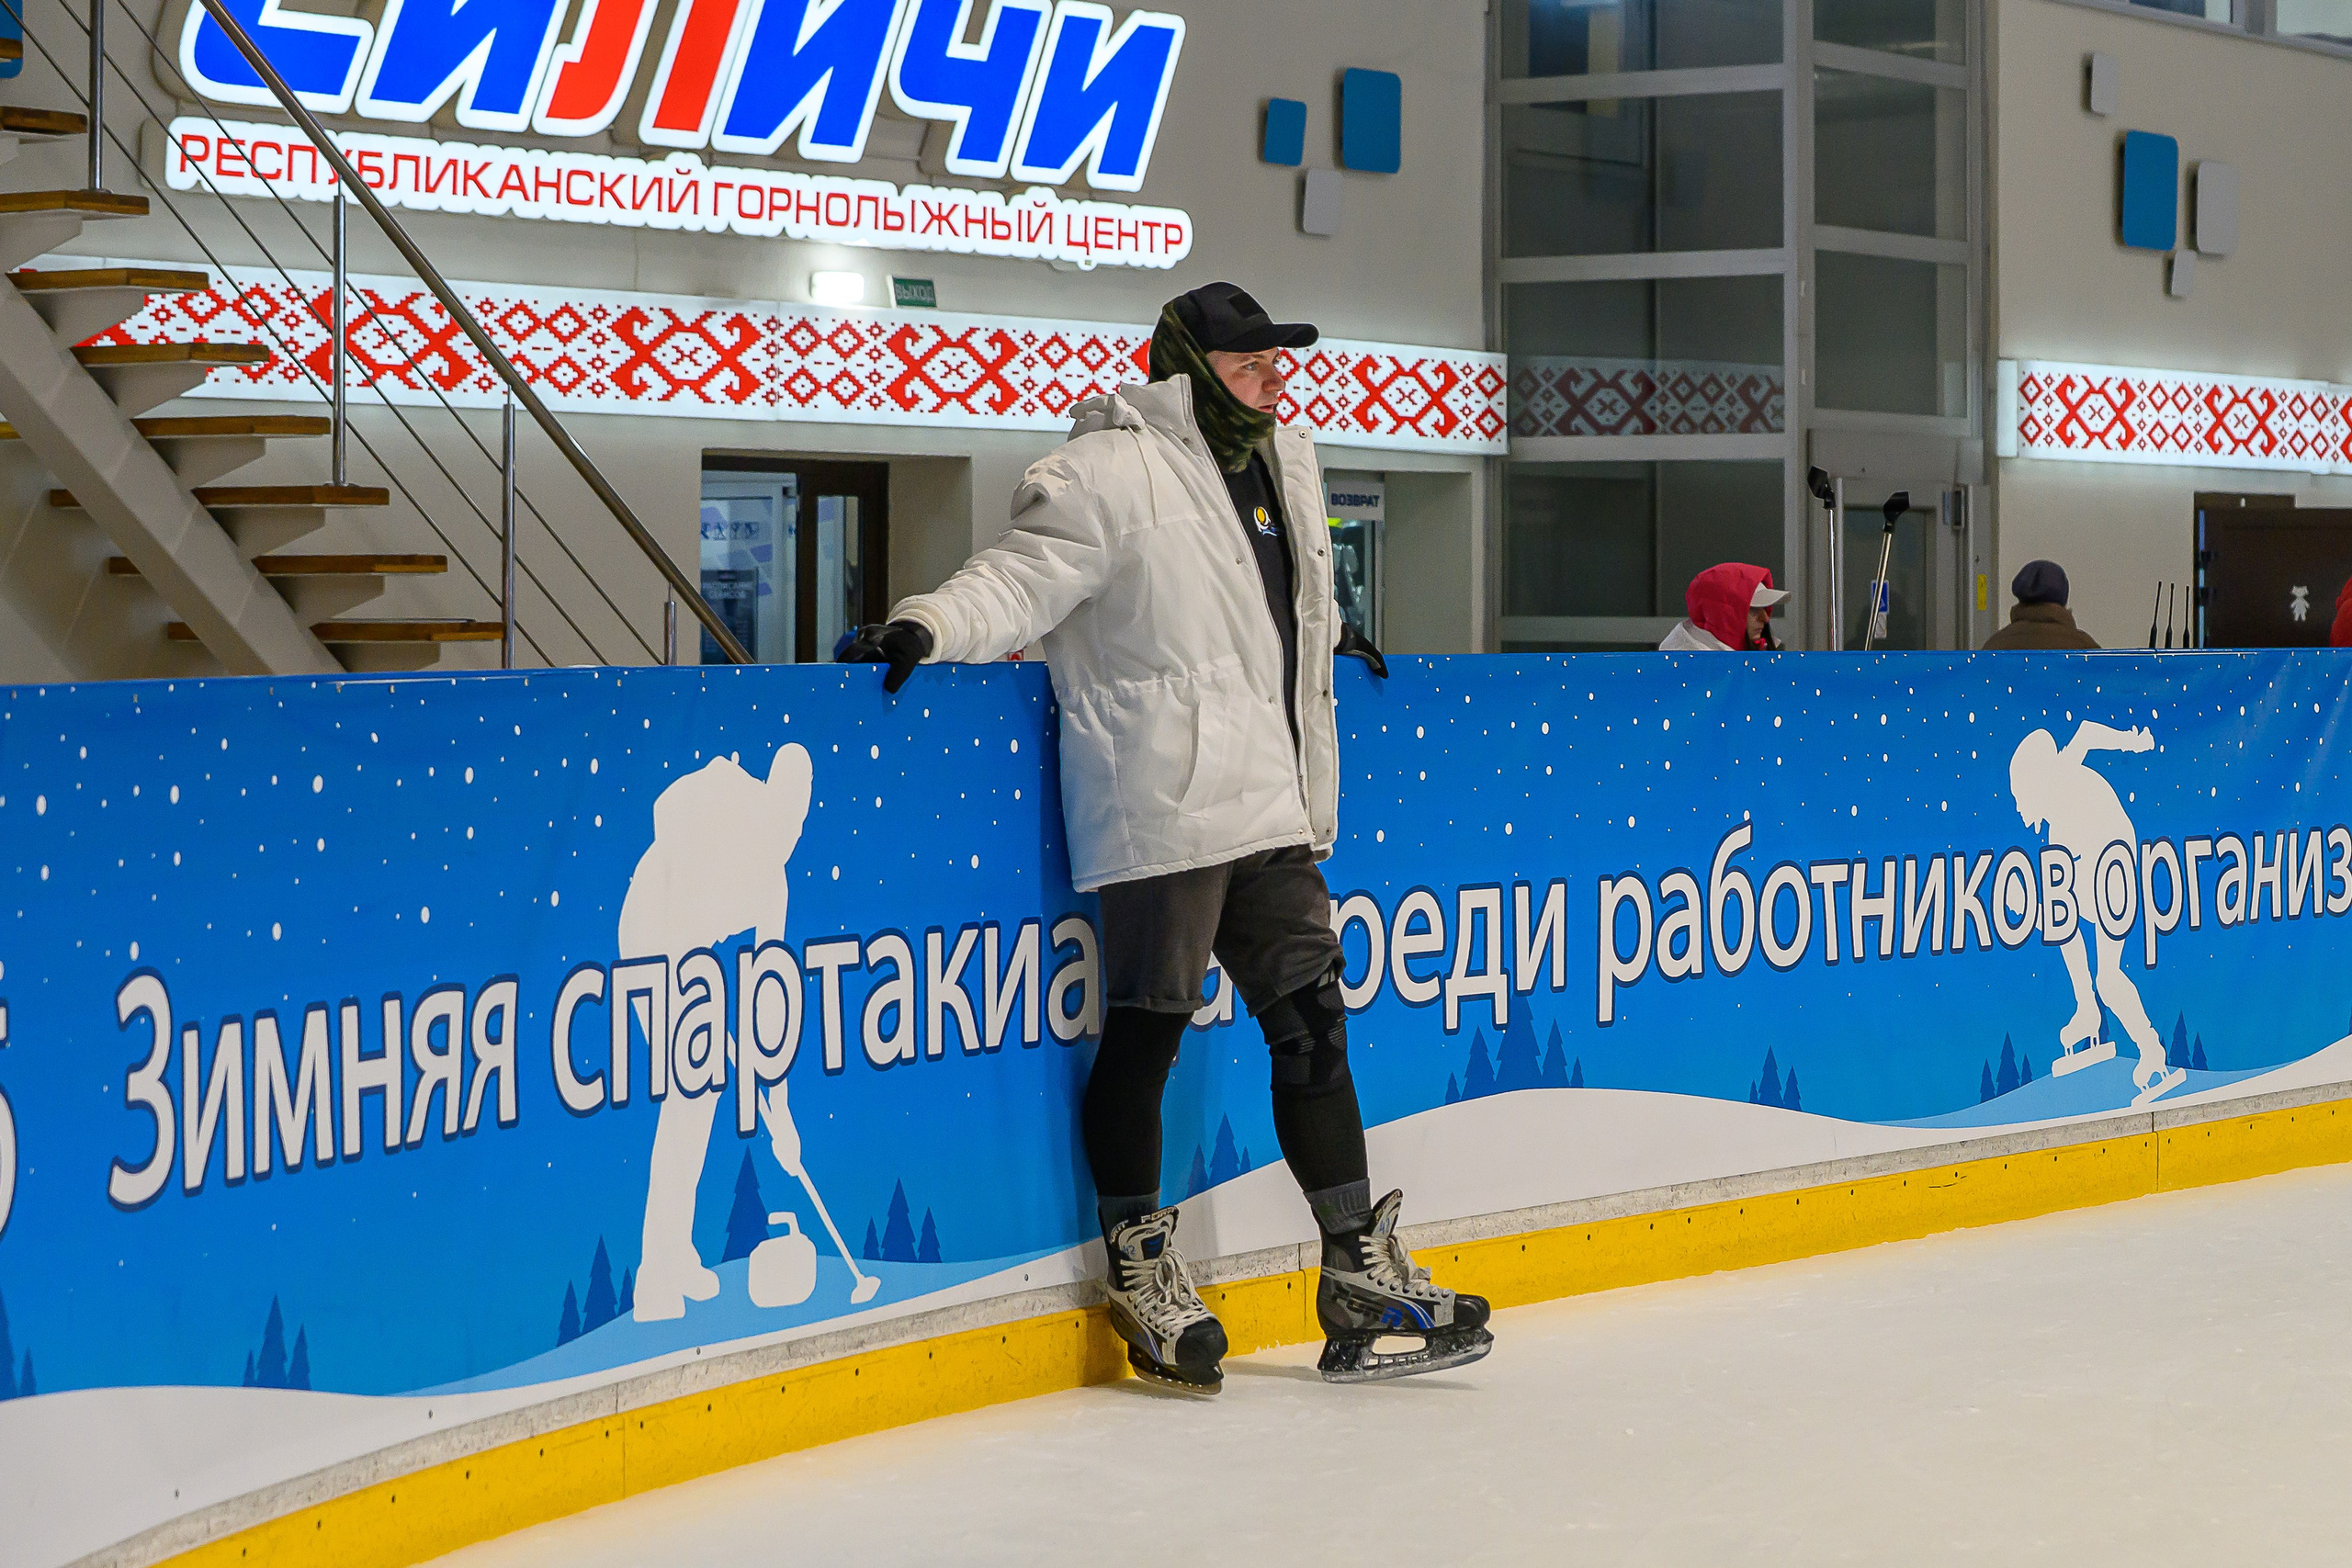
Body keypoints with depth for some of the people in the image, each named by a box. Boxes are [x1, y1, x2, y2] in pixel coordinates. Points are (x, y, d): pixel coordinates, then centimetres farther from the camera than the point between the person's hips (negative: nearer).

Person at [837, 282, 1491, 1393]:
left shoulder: (1286, 464, 18)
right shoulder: (1115, 472, -9)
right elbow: (1025, 578, -15)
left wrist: (1325, 633, 48)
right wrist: (929, 629, -30)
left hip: (1268, 804, 8)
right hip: (1162, 803, -8)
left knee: (1311, 1018, 9)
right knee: (1148, 1026, -2)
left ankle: (1362, 1273, 15)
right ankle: (1140, 1272, 11)